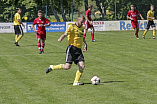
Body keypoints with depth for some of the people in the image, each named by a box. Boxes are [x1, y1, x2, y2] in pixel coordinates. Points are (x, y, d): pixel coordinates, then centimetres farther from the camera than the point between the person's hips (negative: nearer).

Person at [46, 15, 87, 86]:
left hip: (79, 49, 7)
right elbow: (66, 34, -17)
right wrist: (61, 38, -37)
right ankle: (52, 67, 9)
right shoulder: (72, 27, -5)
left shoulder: (82, 28, 17)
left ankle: (76, 82, 1)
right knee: (67, 66, -11)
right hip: (72, 48, -7)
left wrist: (85, 44, 19)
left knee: (82, 66, -8)